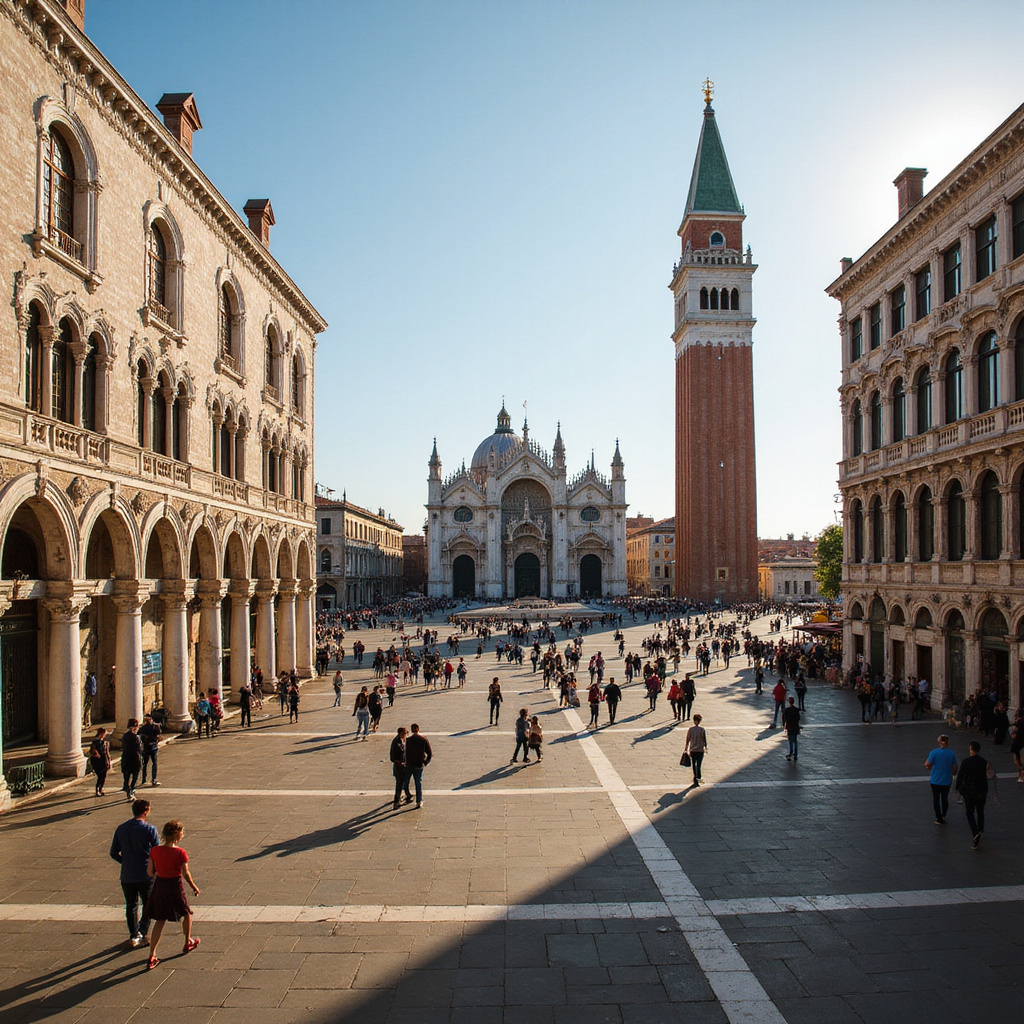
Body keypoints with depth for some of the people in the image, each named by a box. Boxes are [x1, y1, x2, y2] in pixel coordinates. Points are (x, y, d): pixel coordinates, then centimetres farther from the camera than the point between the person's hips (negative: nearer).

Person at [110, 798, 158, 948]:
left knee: (131, 906, 18)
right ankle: (141, 934, 4)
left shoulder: (121, 829, 0)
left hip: (127, 875, 4)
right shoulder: (149, 829, -13)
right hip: (146, 875, -4)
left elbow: (114, 853, 6)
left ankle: (133, 936, 23)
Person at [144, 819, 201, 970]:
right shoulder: (180, 853, -19)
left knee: (159, 920, 15)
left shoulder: (155, 851, -6)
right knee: (187, 914, 21)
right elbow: (186, 874, -12)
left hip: (159, 885, 4)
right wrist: (194, 887, 4)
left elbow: (150, 872, 0)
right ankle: (187, 943, 38)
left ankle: (152, 955, 9)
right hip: (175, 887, -4)